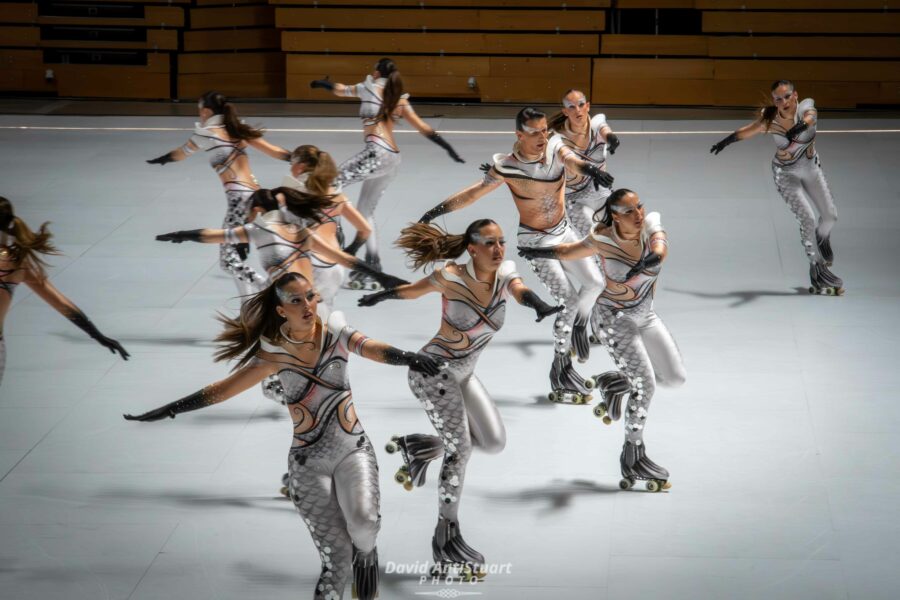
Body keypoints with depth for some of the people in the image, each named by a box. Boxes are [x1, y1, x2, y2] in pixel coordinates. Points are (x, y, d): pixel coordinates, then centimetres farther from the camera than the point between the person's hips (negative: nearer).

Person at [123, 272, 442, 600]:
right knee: (337, 560, -7)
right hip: (308, 462, 0)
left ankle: (365, 550, 8)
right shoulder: (274, 354, -3)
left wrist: (407, 357, -45)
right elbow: (221, 389, 2)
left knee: (362, 520, -28)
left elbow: (374, 348, -23)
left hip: (354, 450, 0)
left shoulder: (336, 333, -4)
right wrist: (169, 409, -3)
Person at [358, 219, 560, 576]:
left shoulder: (504, 275, -7)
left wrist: (538, 304, -54)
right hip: (433, 369, -7)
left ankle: (416, 447, 20)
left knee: (494, 442, 0)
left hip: (463, 374, 7)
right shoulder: (451, 277, -19)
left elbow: (520, 291, -30)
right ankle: (446, 539, -6)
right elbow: (414, 290, 0)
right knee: (460, 448, -15)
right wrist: (381, 296, 17)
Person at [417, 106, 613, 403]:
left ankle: (579, 324, 30)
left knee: (594, 283, -4)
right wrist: (438, 210, -13)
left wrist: (589, 167, -60)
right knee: (568, 299, -11)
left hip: (563, 231, 4)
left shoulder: (555, 149, -15)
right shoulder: (507, 168, -21)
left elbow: (571, 159, -36)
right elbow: (474, 192, -12)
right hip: (535, 240, -4)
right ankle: (561, 368, 2)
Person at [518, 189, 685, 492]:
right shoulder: (603, 239, -19)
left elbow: (661, 245, -38)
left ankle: (611, 382, 27)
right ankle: (633, 457, 2)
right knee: (645, 383, -12)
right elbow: (570, 251, 2)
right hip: (613, 317, -5)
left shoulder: (650, 223, -14)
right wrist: (540, 252, 16)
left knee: (675, 377, 4)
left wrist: (652, 259, -59)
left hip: (645, 316, 5)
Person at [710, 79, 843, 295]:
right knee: (808, 219, -14)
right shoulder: (770, 120, -23)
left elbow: (810, 116, -48)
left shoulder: (806, 107, -24)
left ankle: (822, 239, 41)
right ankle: (817, 269, -1)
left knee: (830, 216, 5)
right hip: (786, 174, -2)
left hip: (811, 167, 2)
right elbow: (748, 131, -4)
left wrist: (801, 125, -70)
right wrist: (726, 141, 11)